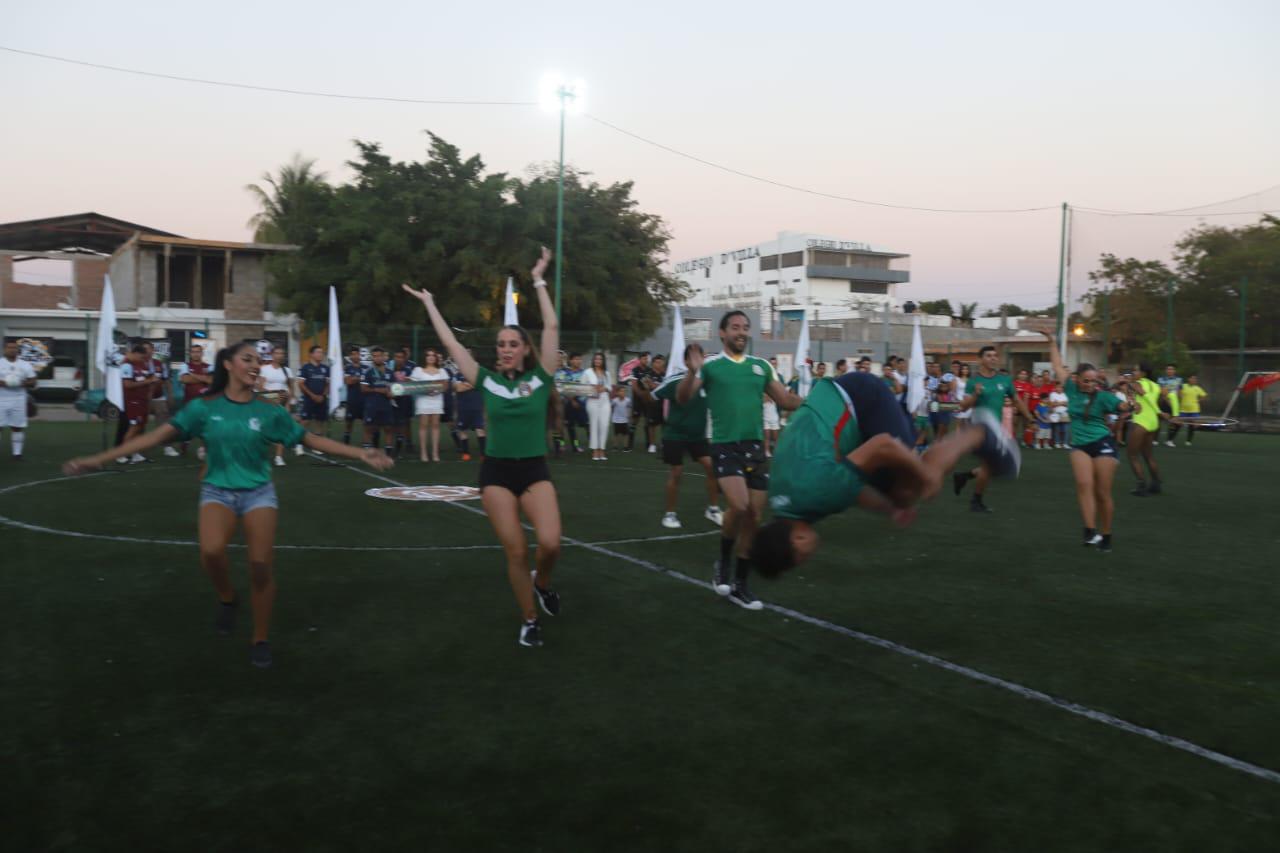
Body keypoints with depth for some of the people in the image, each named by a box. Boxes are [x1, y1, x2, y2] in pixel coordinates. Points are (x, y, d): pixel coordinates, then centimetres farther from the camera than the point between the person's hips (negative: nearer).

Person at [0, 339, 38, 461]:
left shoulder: (25, 365, 8)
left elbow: (33, 383, 9)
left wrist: (23, 383, -11)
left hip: (18, 400, 2)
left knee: (17, 427, 2)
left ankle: (17, 452, 8)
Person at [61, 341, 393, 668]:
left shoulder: (269, 411, -2)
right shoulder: (204, 407, -5)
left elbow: (312, 440, 1)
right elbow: (159, 435, -8)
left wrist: (360, 454, -6)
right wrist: (99, 458, -14)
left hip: (259, 492, 1)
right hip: (217, 491, -1)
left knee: (260, 565, -7)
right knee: (212, 551, -28)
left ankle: (261, 641, 14)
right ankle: (227, 599, 6)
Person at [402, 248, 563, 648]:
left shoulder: (540, 378, 0)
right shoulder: (488, 380, 2)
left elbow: (552, 327, -4)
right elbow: (451, 342, 7)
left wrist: (538, 280, -2)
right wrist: (429, 303, 12)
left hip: (534, 470, -1)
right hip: (496, 471, 1)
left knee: (550, 543, -18)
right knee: (515, 551, -1)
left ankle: (542, 582, 17)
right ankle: (529, 620, 16)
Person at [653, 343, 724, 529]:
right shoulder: (674, 380, -17)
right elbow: (652, 399, -11)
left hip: (698, 435, 3)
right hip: (675, 435, -3)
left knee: (712, 467, -6)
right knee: (675, 473, 1)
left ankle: (712, 509, 10)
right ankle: (669, 514, 17)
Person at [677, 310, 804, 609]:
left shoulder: (761, 366, 10)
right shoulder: (710, 364, -2)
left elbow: (787, 401, 15)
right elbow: (682, 399, -11)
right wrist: (692, 372, -29)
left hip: (755, 447, 5)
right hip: (725, 446, -4)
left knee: (753, 517, 5)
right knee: (739, 506, -24)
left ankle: (740, 585, 17)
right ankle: (723, 562, 4)